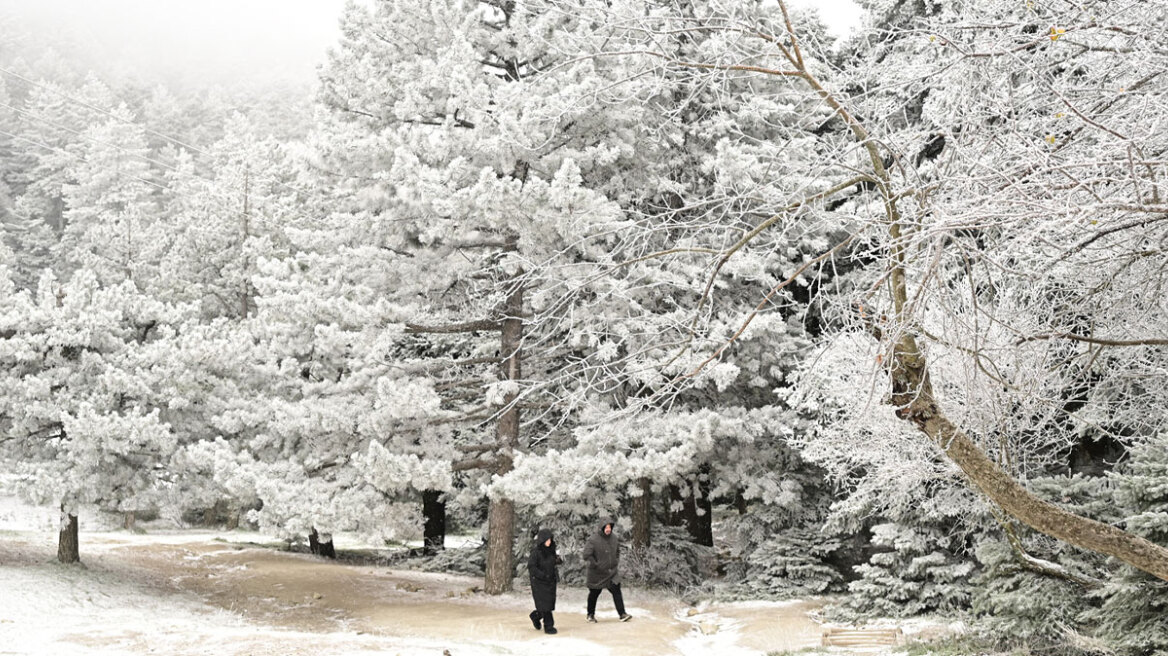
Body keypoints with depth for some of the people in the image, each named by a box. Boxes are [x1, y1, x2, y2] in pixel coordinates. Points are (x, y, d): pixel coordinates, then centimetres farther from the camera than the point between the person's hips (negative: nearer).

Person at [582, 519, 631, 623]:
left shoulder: (613, 538, 2)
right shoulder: (593, 540, -16)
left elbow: (617, 550, 22)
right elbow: (587, 555, -18)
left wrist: (616, 562, 12)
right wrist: (595, 565, -17)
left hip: (612, 572, 4)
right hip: (597, 574, -4)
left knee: (616, 591, -7)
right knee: (594, 593, 10)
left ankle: (622, 614, -6)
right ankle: (591, 614, 27)